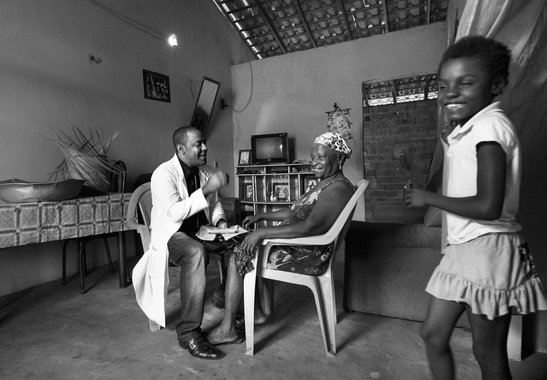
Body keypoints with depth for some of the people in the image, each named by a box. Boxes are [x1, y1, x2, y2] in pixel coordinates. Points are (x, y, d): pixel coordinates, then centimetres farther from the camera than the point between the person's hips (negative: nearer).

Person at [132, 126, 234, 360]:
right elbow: (175, 213, -27)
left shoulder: (205, 171, 6)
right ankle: (188, 332, -27)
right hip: (171, 234, -6)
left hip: (201, 231, 6)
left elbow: (214, 202, 16)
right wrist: (206, 189, -30)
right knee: (196, 252, -38)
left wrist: (220, 221, -4)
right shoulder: (163, 174, -15)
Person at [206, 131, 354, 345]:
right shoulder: (326, 183, 14)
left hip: (308, 257, -10)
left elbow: (311, 227, -32)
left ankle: (227, 329, 7)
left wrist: (262, 232, -30)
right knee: (242, 248, 10)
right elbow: (295, 212, 22)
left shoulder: (338, 188, -19)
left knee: (237, 259, -8)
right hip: (298, 247, 10)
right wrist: (261, 216, 14)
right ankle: (255, 312, 19)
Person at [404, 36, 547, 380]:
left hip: (488, 250, -9)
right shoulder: (468, 128, 11)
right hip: (462, 248, 9)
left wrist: (428, 198, -15)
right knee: (433, 334, 16)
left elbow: (489, 207, -25)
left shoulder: (490, 124, -17)